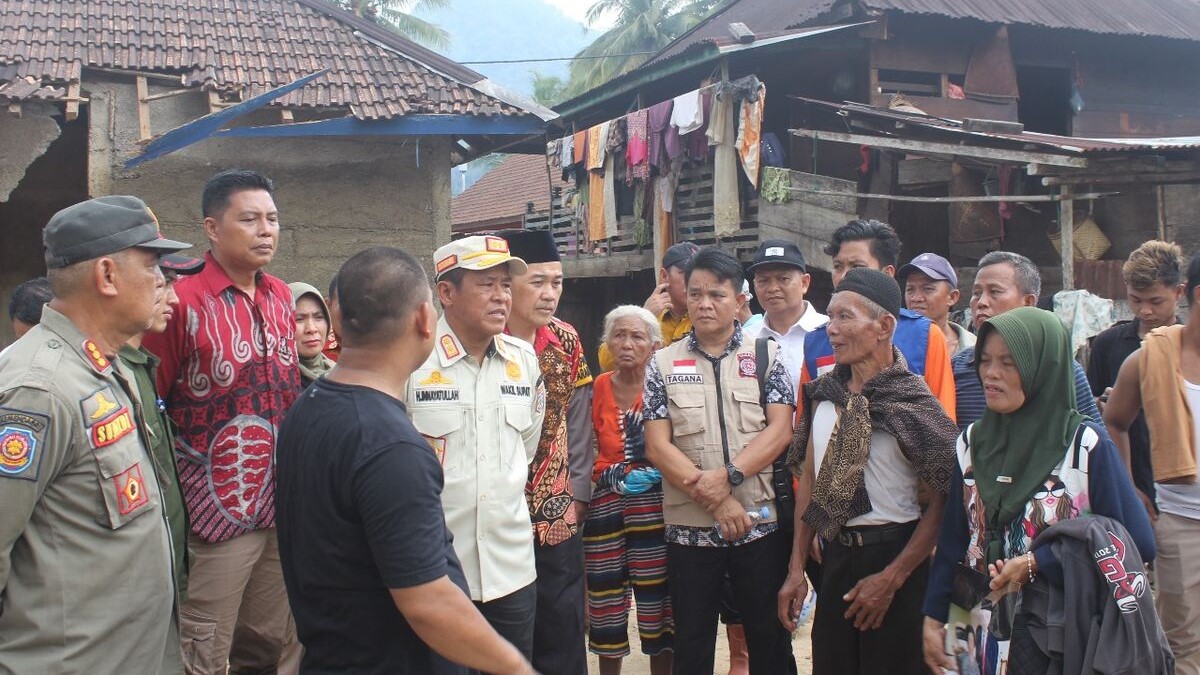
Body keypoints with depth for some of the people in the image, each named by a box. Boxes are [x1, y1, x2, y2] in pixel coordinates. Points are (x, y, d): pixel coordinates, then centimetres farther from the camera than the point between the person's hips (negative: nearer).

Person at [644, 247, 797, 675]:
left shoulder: (766, 356, 4)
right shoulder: (663, 364, 4)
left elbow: (780, 430, -5)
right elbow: (657, 447, -3)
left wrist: (729, 475, -19)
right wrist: (716, 500, -12)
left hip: (761, 524, 0)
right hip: (689, 528, 1)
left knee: (770, 641, 9)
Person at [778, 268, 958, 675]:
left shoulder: (914, 403, -13)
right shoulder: (824, 393, 3)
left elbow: (942, 502, -14)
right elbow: (809, 478, 9)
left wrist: (892, 579, -14)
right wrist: (796, 568, 7)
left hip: (892, 554, -5)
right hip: (835, 554, 5)